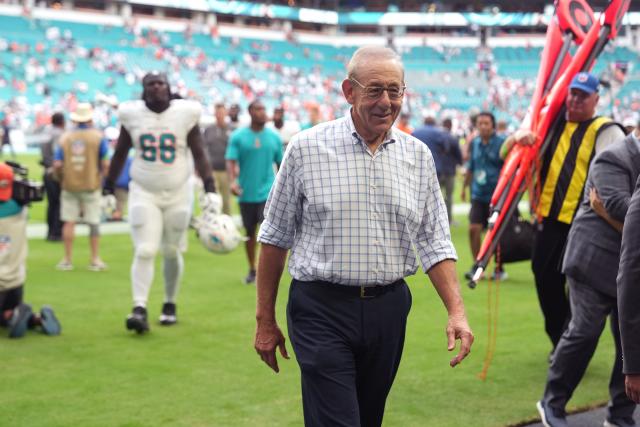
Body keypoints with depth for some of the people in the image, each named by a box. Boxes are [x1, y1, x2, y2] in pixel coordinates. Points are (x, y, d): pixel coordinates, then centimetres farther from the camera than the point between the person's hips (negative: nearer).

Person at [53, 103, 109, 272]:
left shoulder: (65, 137, 1)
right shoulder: (98, 136, -4)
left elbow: (57, 165, -4)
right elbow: (105, 163, -9)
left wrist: (61, 179, 13)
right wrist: (101, 177, 9)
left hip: (69, 186, 2)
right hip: (91, 185, -1)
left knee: (69, 222, 6)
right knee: (94, 223, 6)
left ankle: (67, 260, 7)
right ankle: (95, 260, 9)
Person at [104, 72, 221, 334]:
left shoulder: (185, 113, -4)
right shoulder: (132, 114, -2)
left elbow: (199, 154, -1)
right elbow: (120, 154, 9)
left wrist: (210, 189, -9)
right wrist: (108, 187, 11)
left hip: (178, 193, 0)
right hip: (144, 193, 0)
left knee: (172, 252, 9)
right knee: (144, 251, -11)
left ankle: (170, 305, 26)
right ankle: (139, 309, -14)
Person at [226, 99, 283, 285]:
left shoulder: (274, 137, 4)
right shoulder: (238, 136, -1)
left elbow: (280, 163, 12)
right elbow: (231, 161, -8)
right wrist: (232, 181, -25)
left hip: (268, 192, 0)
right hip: (246, 193, 0)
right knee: (250, 232, 12)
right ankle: (252, 269, 27)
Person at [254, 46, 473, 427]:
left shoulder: (418, 156, 5)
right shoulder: (307, 148, -4)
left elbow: (435, 243, 7)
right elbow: (276, 238, 1)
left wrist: (456, 310, -5)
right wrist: (265, 320, 2)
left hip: (389, 309, 4)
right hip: (322, 310, -4)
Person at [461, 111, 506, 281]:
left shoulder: (502, 143, -8)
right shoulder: (474, 143, 7)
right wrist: (464, 187, 25)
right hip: (478, 195, 4)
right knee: (474, 229, -6)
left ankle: (499, 269, 19)